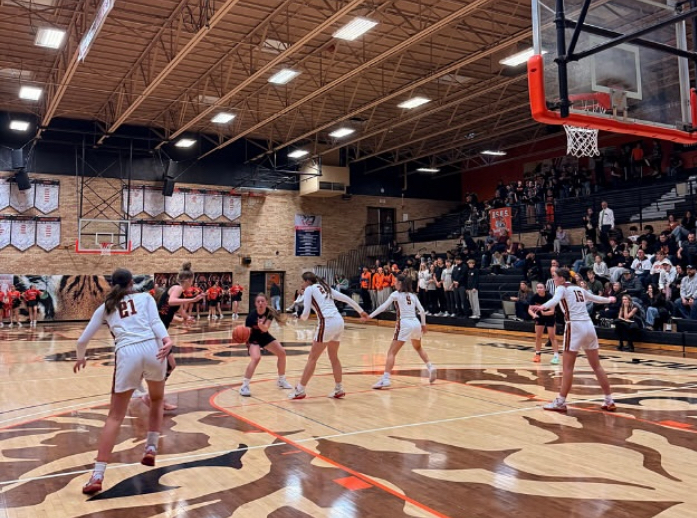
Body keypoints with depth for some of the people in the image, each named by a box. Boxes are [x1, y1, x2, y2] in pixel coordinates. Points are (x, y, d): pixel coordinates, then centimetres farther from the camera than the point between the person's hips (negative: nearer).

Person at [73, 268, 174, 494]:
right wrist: (167, 340, -15)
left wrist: (80, 358, 47)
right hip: (152, 348, 0)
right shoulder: (145, 297, 21)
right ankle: (151, 449, 22)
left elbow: (83, 339, 27)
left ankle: (97, 476, -1)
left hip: (127, 354, 0)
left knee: (115, 416, 7)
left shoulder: (105, 307, 24)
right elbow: (155, 322, 0)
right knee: (157, 400, 28)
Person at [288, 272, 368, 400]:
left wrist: (302, 317, 21)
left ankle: (300, 390, 5)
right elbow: (346, 298, 20)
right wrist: (360, 311, 27)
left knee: (312, 358, 1)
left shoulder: (309, 289, 4)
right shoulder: (325, 287, 22)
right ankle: (339, 390, 25)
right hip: (339, 322, 7)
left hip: (327, 323, -7)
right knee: (334, 357, 20)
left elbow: (306, 312, -3)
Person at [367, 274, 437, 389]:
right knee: (418, 347, 33)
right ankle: (431, 367, 21)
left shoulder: (396, 294, 4)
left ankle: (385, 379, -20)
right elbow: (422, 311, 13)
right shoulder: (412, 295, 18)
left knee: (391, 352, -6)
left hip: (404, 324, -6)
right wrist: (423, 324, 24)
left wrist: (370, 316, -4)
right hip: (416, 323, 6)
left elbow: (384, 306, -4)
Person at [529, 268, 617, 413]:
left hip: (575, 327, -7)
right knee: (596, 366, 13)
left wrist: (542, 307, -41)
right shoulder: (579, 289, 20)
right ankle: (609, 401, 18)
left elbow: (555, 300, -22)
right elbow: (595, 298, 38)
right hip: (589, 326, 7)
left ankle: (560, 403, -1)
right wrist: (608, 300, 59)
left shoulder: (562, 288, 1)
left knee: (568, 367, -3)